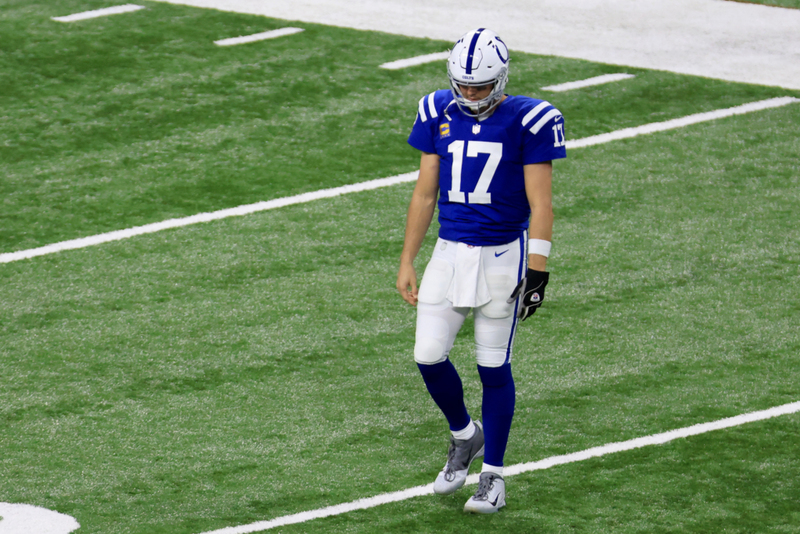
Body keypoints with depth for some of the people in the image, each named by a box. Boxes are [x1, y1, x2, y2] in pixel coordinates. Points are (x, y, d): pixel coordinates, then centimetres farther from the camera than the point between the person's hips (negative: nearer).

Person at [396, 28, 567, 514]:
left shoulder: (528, 122, -11)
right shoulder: (439, 115, 2)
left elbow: (540, 205, -10)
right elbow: (424, 194, 9)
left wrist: (537, 272, -15)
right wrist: (407, 263, 9)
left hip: (502, 255, -4)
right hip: (450, 252, 4)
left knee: (494, 368, 3)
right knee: (428, 356, -1)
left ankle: (493, 475, 17)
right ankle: (464, 436, 27)